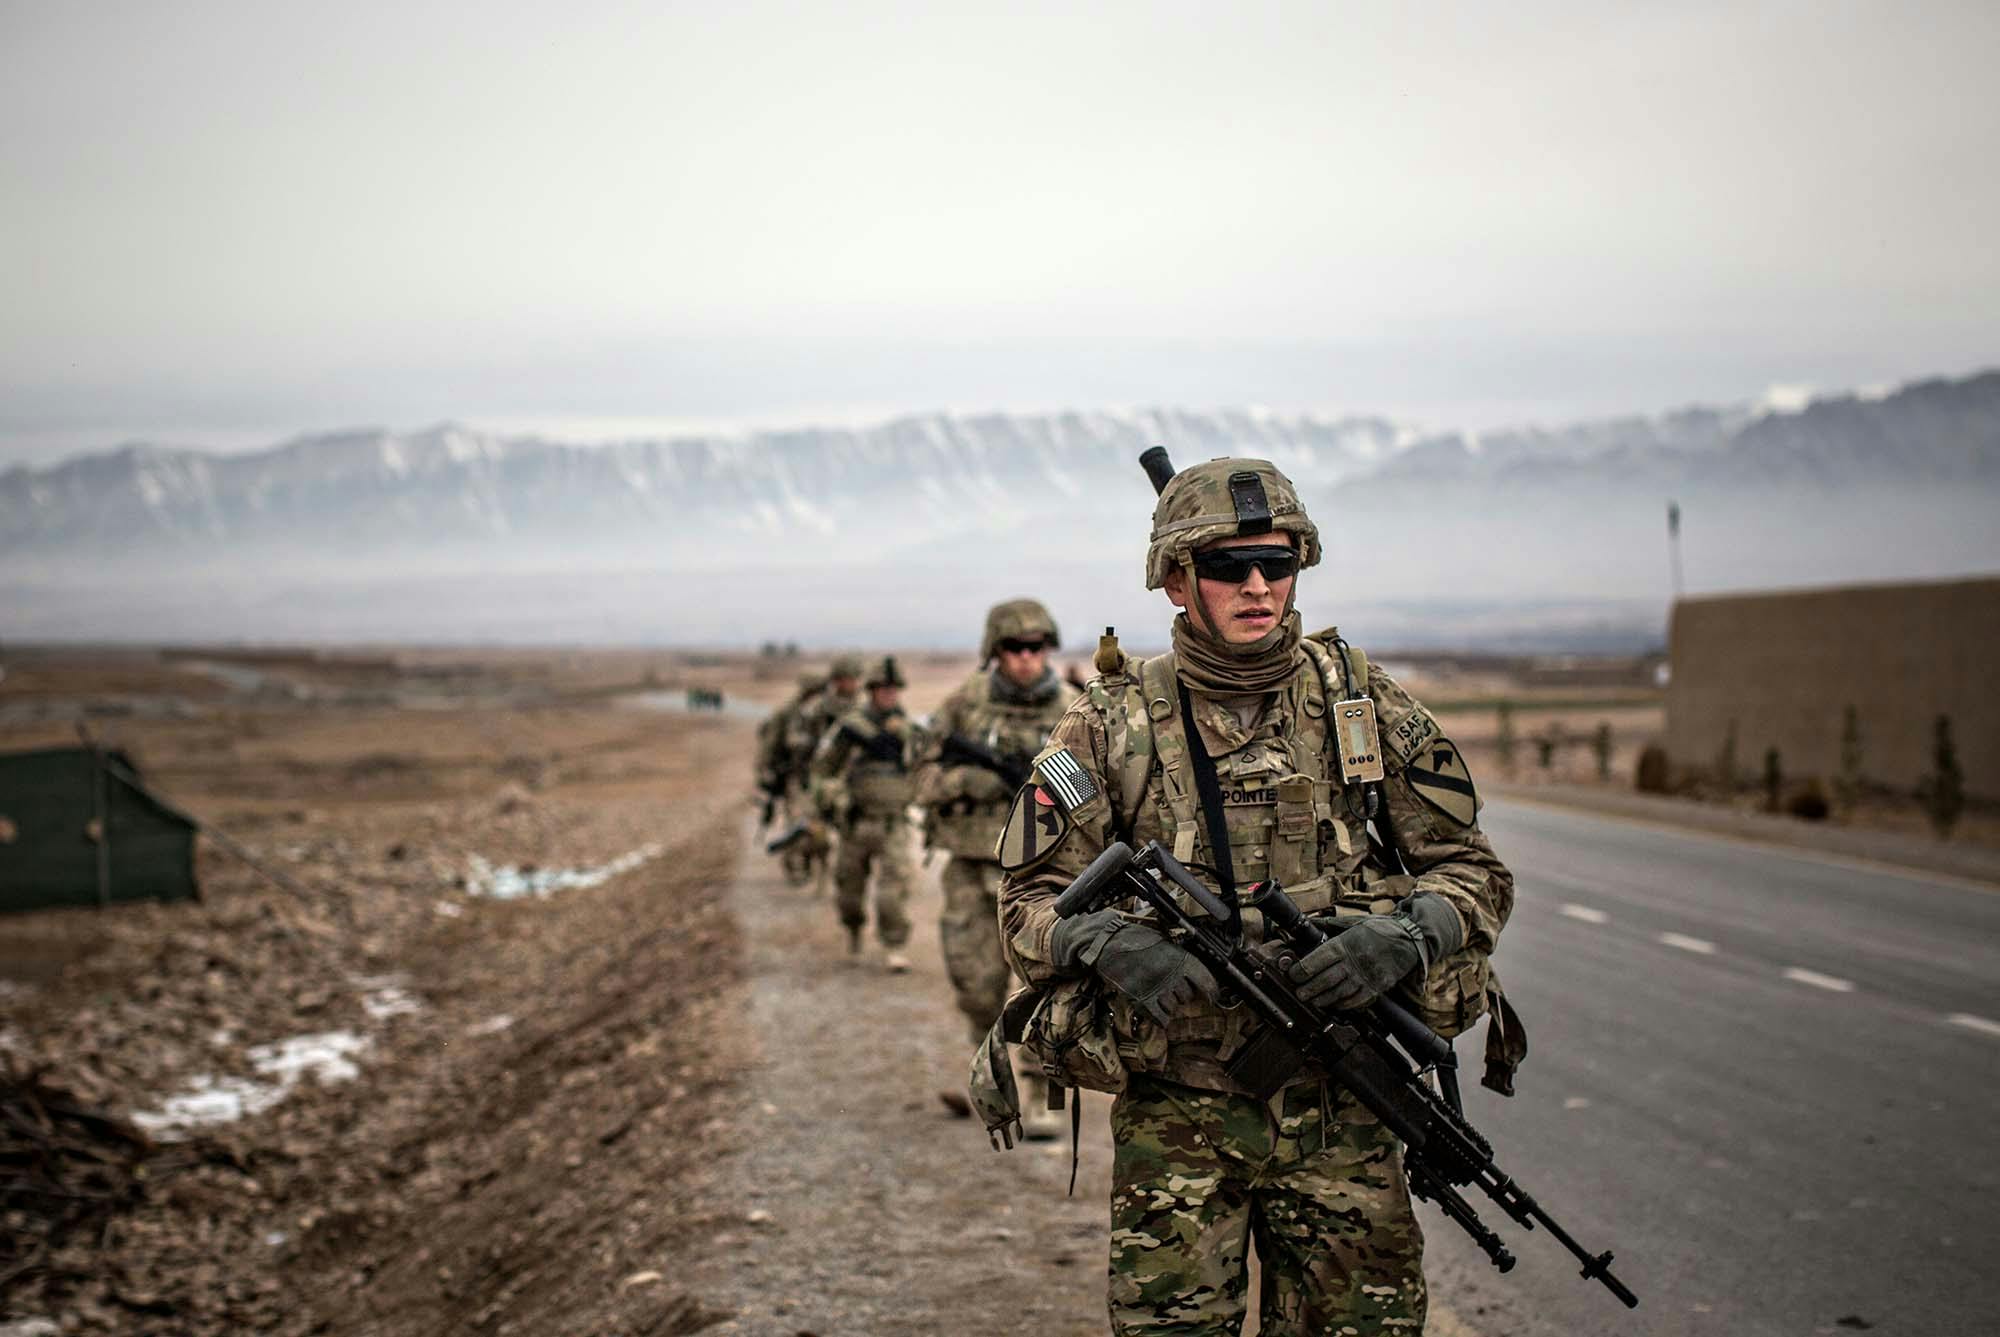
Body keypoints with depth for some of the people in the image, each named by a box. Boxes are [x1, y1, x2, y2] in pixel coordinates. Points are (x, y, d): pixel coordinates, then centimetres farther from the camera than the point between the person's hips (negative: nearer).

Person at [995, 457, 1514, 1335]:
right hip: (1175, 1120, -1)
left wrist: (1404, 937, -14)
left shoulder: (1366, 704, 3)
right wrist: (1107, 943, -21)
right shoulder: (1113, 727, -1)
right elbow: (1030, 901, 1)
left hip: (1341, 1115, 1)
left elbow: (1472, 871, 6)